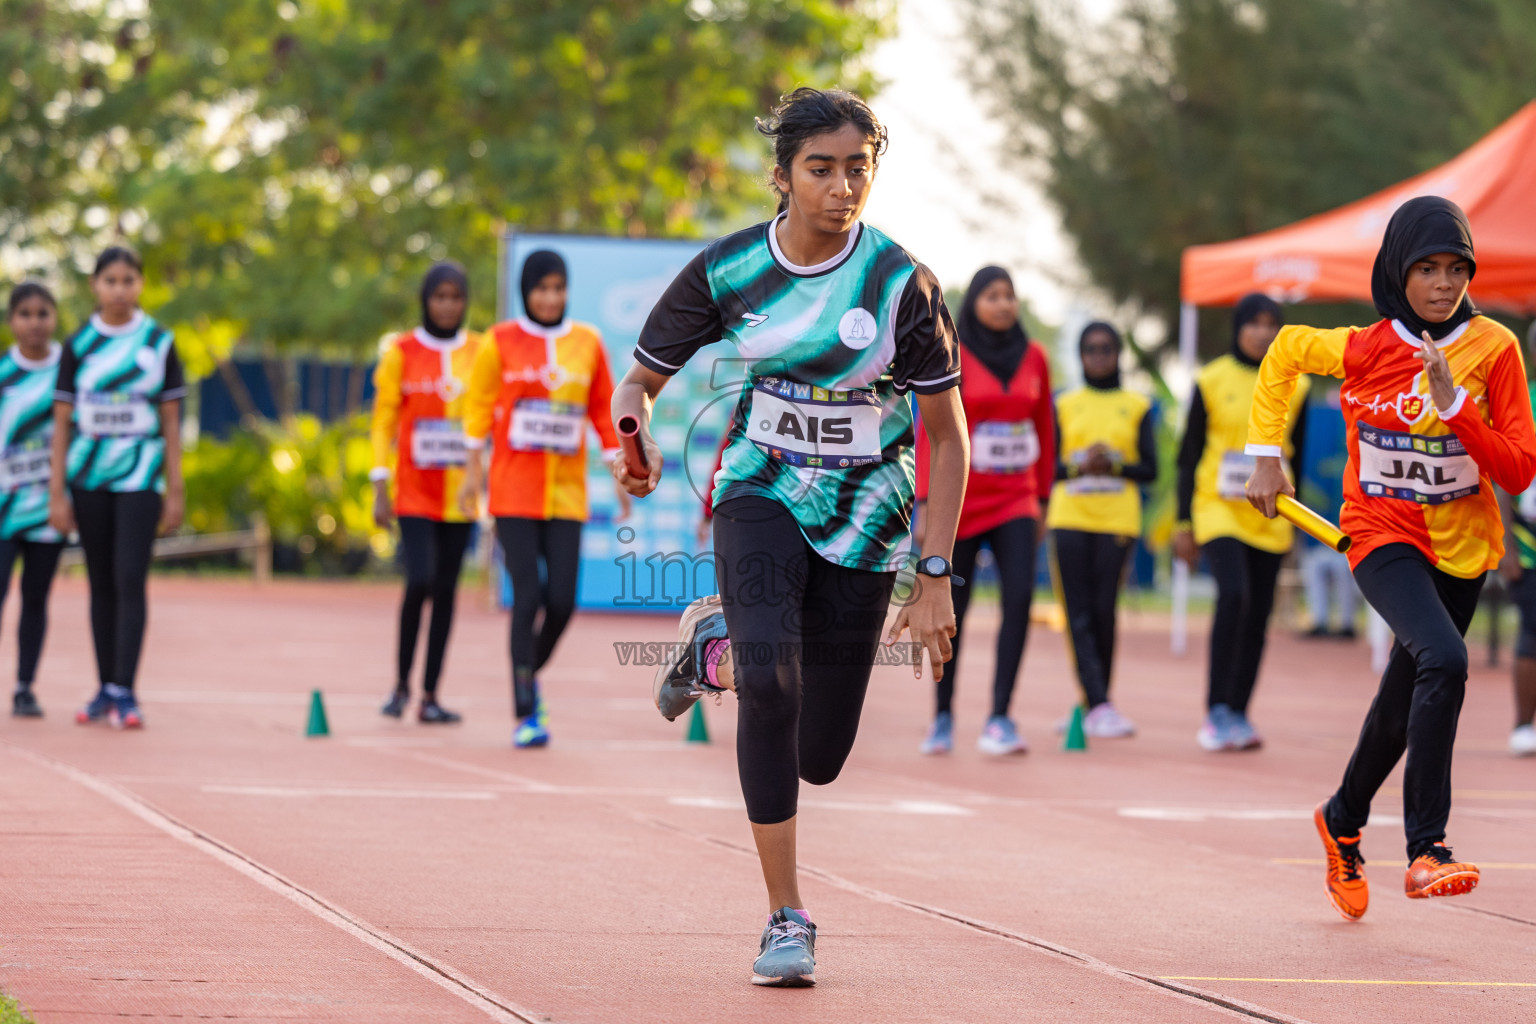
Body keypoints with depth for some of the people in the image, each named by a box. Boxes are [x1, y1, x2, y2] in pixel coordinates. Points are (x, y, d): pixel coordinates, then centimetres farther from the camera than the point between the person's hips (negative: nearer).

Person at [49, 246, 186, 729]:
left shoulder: (159, 342, 1)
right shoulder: (78, 345, 3)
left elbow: (171, 421, 4)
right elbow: (62, 423, 4)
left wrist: (174, 491, 1)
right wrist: (57, 494, 0)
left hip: (139, 479, -2)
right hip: (88, 478, 2)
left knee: (130, 581, -10)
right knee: (101, 584, 7)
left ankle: (124, 691, -10)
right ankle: (105, 689, 13)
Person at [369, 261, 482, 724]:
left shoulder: (480, 352, 7)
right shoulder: (401, 352, 0)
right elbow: (383, 421, 1)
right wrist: (380, 489, -5)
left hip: (460, 492, 3)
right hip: (415, 491, -3)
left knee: (446, 590, 3)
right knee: (420, 581, -15)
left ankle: (430, 696, 9)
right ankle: (401, 683, 3)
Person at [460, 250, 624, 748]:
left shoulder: (587, 343, 7)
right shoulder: (501, 342, 1)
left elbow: (604, 412, 11)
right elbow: (479, 408, 6)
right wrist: (473, 472, 3)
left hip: (567, 493, 2)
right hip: (514, 491, -2)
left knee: (562, 600, -4)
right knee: (528, 596, -8)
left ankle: (531, 674, 26)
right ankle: (526, 713, -3)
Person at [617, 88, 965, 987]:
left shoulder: (902, 284, -14)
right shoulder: (727, 271, -9)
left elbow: (948, 438, -7)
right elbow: (642, 380, 3)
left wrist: (935, 578, -12)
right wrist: (636, 438, -22)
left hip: (863, 517, 0)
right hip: (763, 497, 0)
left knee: (819, 760, 2)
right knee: (769, 679, -29)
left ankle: (719, 640, 35)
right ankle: (788, 917, -15)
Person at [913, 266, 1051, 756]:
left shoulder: (1033, 357, 6)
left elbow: (1044, 430, 13)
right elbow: (930, 432, -5)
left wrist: (1042, 497, 13)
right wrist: (925, 504, -11)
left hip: (1015, 501, 2)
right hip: (962, 500, -2)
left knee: (1020, 597, -15)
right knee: (951, 611, 4)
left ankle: (999, 720, -14)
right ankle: (943, 716, 20)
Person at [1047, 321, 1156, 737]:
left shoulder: (1136, 407, 10)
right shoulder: (1065, 405, 11)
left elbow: (1150, 469, 5)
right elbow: (1048, 465, 7)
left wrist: (1115, 465, -13)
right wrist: (1079, 466, -12)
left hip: (1117, 520, 0)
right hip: (1070, 519, 0)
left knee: (1104, 611, -4)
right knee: (1079, 615, -9)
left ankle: (1092, 707, 8)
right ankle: (1099, 706, -15)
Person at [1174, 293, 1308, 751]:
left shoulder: (1294, 387, 8)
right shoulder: (1212, 381, 0)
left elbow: (1296, 457, 16)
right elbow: (1189, 455, 3)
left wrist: (1291, 517, 14)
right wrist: (1184, 523, 0)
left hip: (1269, 519, 4)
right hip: (1218, 509, -4)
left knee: (1258, 615, 3)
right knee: (1234, 595, -22)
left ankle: (1238, 713, 13)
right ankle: (1217, 710, -17)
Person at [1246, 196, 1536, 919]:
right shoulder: (1362, 349, -12)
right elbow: (1284, 351, 9)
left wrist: (1453, 405, -24)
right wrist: (1266, 456, 6)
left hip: (1462, 545, 3)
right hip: (1382, 534, -3)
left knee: (1405, 700, 15)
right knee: (1444, 660, -29)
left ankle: (1343, 820, 44)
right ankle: (1426, 849, -28)